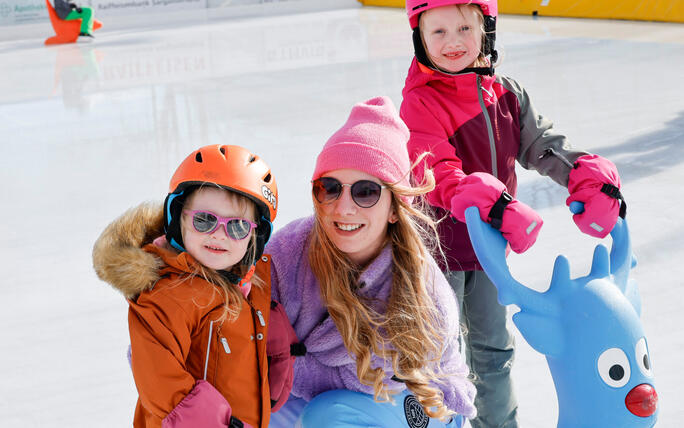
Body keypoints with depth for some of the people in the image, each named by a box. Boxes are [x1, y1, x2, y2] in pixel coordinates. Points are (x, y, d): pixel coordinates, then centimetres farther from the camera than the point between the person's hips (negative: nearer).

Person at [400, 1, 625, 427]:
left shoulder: (506, 93, 0)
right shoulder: (419, 103, -18)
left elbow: (543, 144, 0)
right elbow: (440, 174, -30)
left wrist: (593, 181, -18)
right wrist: (495, 206, -46)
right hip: (438, 243, -6)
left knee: (494, 344, 22)